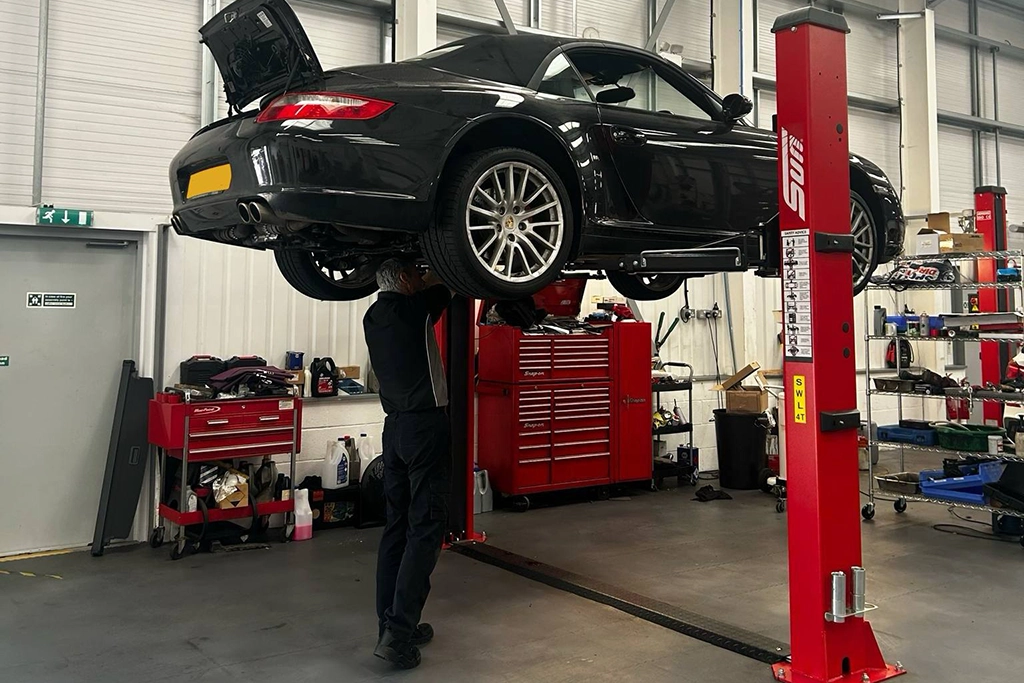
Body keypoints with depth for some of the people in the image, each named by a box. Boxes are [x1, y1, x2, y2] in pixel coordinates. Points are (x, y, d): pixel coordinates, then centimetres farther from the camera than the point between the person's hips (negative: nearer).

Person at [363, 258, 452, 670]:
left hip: (395, 426, 8)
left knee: (397, 527, 11)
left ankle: (390, 624, 15)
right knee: (425, 529, -7)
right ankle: (398, 634, -9)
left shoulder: (373, 317, 10)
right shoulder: (413, 309, -11)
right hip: (425, 424, -8)